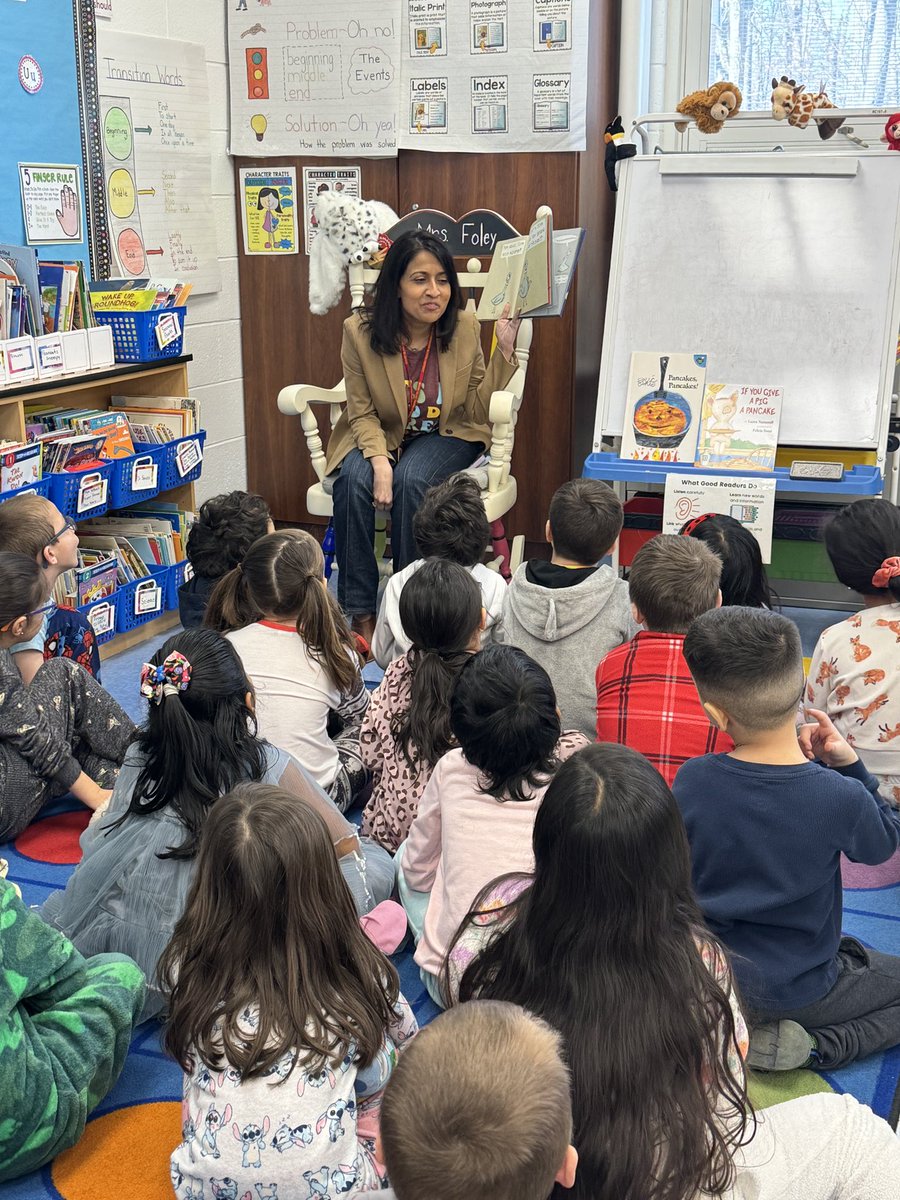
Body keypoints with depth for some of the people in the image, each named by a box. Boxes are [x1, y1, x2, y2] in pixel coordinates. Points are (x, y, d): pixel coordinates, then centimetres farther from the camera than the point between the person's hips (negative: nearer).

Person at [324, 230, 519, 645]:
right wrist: (379, 460, -25)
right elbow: (362, 413, -6)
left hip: (447, 435, 0)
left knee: (411, 480, -33)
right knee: (354, 480, -31)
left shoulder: (464, 328, -11)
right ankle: (361, 614, -21)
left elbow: (477, 410, -8)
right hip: (382, 435, 1)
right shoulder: (360, 331, -13)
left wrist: (505, 351, -20)